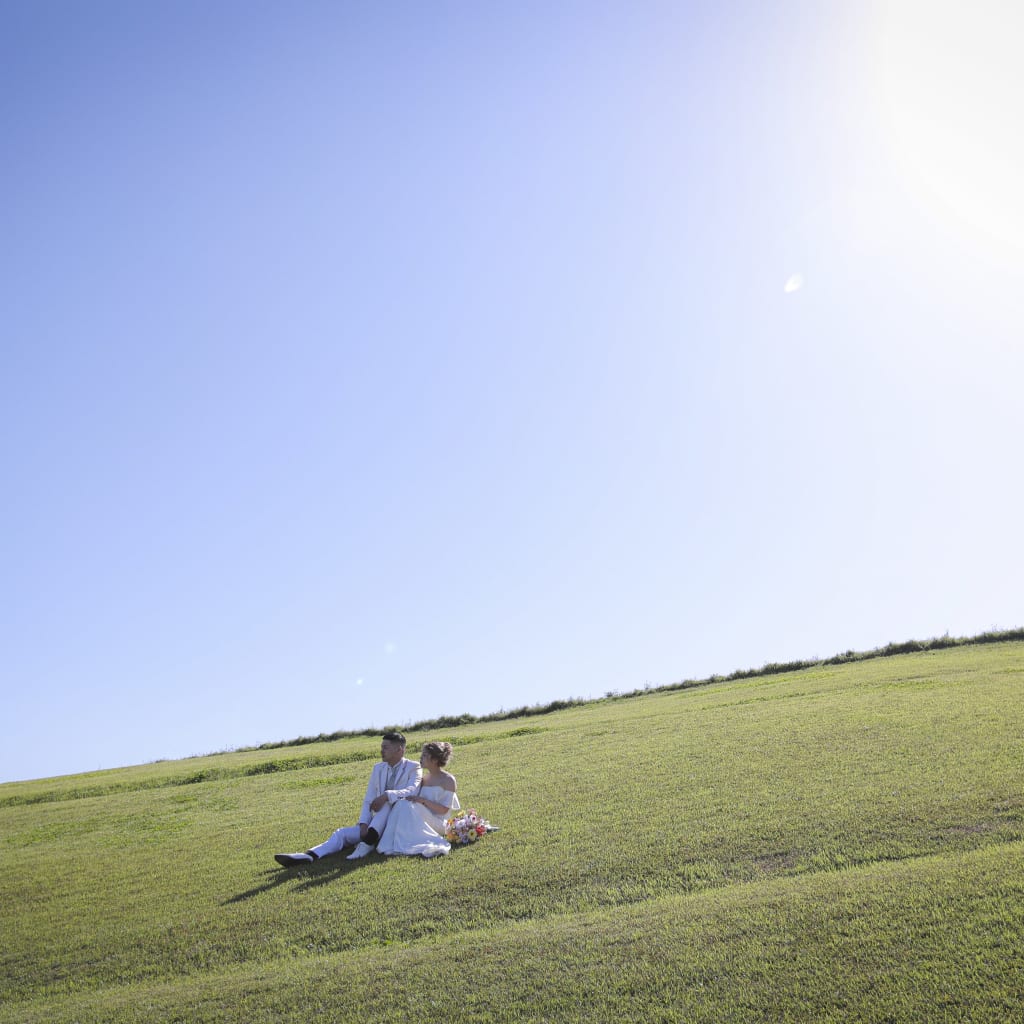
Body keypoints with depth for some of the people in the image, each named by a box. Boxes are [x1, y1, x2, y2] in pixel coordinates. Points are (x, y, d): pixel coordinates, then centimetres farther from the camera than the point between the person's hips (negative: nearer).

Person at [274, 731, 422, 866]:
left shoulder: (413, 768, -3)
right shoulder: (378, 768, 14)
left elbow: (413, 790, -23)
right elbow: (369, 799, 6)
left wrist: (386, 795, -36)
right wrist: (363, 824, -11)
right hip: (377, 825, 6)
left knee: (386, 802, -33)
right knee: (342, 833, -14)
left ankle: (366, 844, -39)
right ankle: (309, 856, -34)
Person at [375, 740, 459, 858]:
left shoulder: (448, 780, -5)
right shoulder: (424, 779, 16)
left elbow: (444, 810, -11)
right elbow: (416, 800, 11)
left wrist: (424, 801, -22)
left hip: (437, 823, -6)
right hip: (421, 820, 6)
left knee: (407, 806, -28)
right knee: (402, 804, -22)